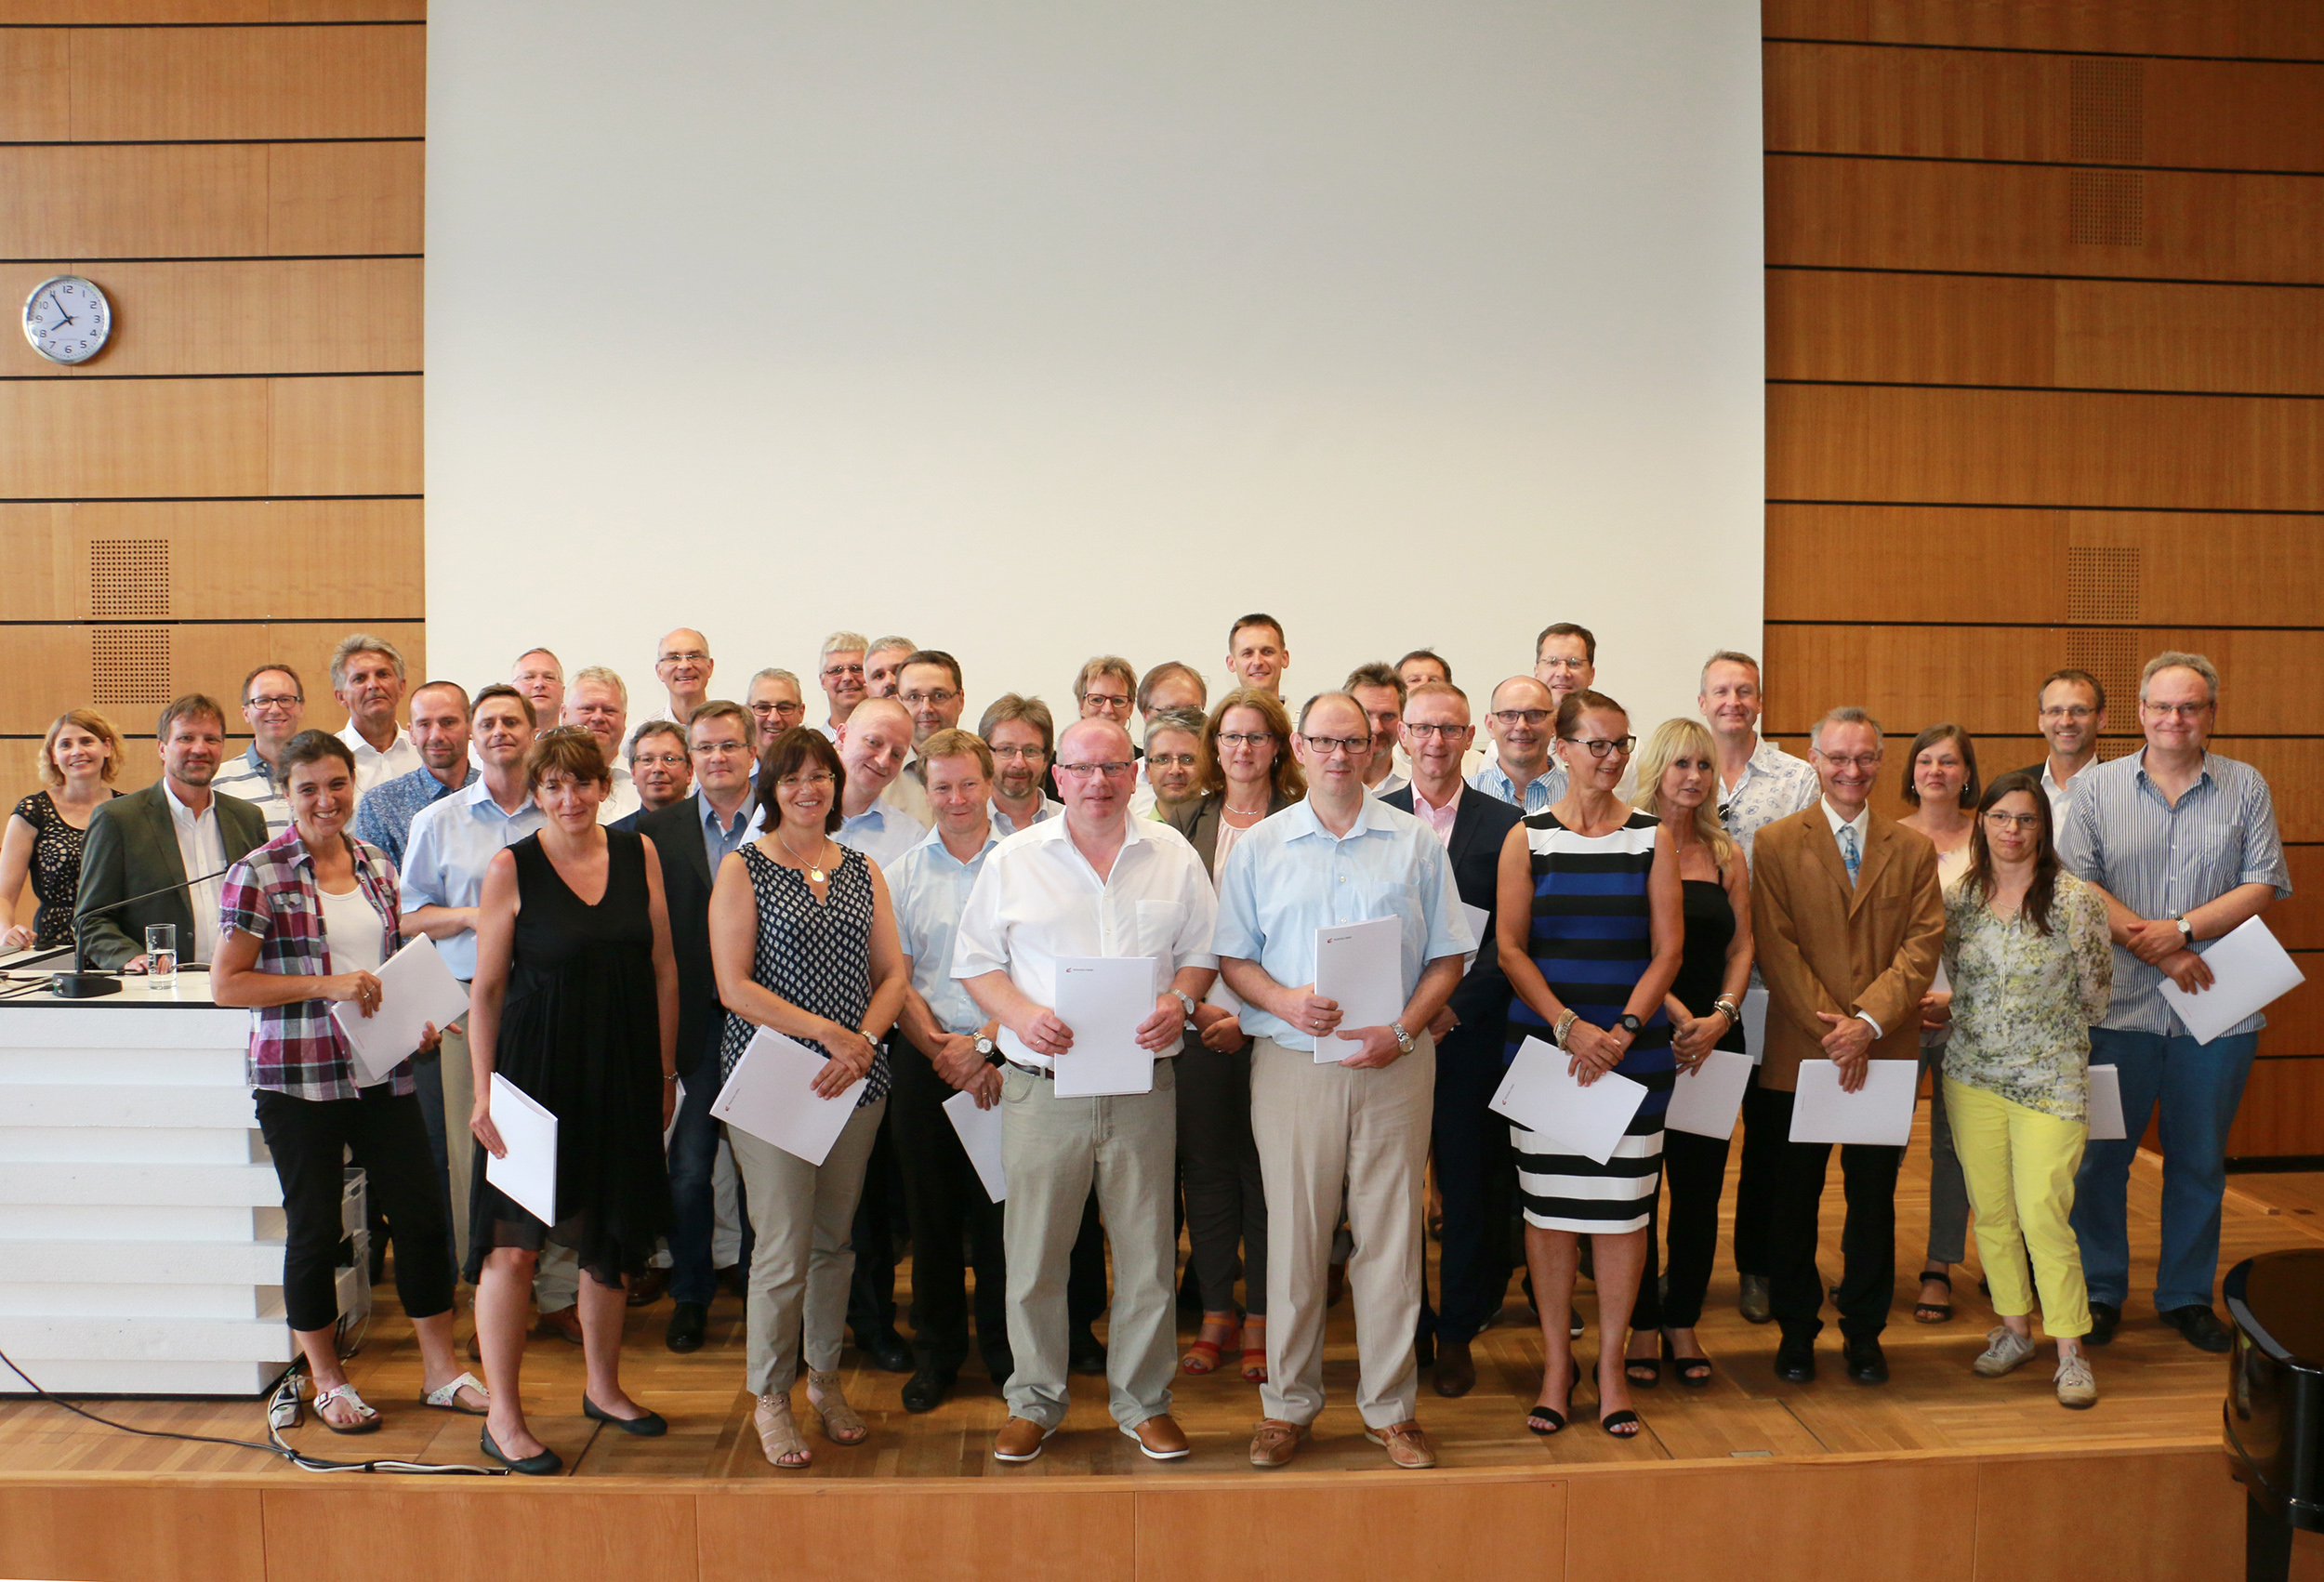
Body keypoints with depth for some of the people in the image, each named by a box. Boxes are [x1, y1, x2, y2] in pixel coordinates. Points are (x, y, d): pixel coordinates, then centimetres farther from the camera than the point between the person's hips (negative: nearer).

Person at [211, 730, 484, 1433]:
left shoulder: (377, 866, 8)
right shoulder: (257, 874, -8)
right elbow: (225, 984, -10)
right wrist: (324, 985, -19)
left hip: (383, 1072, 5)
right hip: (299, 1077, -5)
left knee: (421, 1216, 6)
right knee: (314, 1228, 7)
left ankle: (441, 1370, 20)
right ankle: (328, 1382, 24)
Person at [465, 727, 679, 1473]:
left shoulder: (638, 854, 3)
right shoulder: (510, 868, -6)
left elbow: (663, 968, 8)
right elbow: (486, 989, -4)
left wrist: (666, 1069, 7)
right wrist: (484, 1092, -8)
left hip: (623, 1074, 4)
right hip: (535, 1069, -4)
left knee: (615, 1236, 14)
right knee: (513, 1242, 0)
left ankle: (603, 1388, 31)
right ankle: (503, 1416, 13)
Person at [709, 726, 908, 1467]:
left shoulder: (862, 870, 11)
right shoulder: (743, 869, -2)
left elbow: (892, 974, 9)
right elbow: (734, 987, -9)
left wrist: (864, 1041, -9)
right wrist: (827, 1032, -15)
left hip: (857, 1077, 4)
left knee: (835, 1236, 12)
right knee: (783, 1246, -2)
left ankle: (825, 1374, 31)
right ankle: (770, 1397, 16)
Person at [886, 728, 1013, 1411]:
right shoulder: (902, 874, 8)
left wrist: (983, 1043, -11)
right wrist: (941, 1051, -8)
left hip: (1005, 1056, -2)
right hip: (924, 1059, 2)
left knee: (1002, 1207, 2)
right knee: (932, 1212, 8)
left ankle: (1004, 1350, 18)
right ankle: (935, 1354, 21)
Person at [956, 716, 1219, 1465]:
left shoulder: (1173, 856, 7)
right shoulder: (1013, 860, 4)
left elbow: (1203, 951, 10)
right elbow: (975, 961, 5)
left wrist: (1180, 999, -10)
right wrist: (1021, 1014, -12)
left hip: (1143, 1087, 1)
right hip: (1042, 1086, -1)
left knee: (1147, 1251, 7)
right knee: (1035, 1253, 5)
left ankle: (1143, 1399, 24)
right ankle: (1035, 1401, 23)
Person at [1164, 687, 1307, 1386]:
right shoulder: (1185, 820, 9)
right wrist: (1195, 1006, -5)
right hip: (1197, 1021, 3)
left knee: (1265, 1167, 3)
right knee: (1206, 1164, 8)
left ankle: (1259, 1319, 16)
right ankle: (1214, 1313, 21)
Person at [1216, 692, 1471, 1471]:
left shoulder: (1415, 843, 7)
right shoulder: (1258, 847, 7)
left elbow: (1447, 958, 6)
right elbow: (1232, 959, 6)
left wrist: (1403, 1030, -9)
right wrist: (1285, 1002, -13)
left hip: (1395, 1063, 0)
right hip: (1292, 1061, 0)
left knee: (1391, 1236, 4)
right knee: (1294, 1235, 4)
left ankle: (1391, 1406, 17)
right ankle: (1289, 1402, 18)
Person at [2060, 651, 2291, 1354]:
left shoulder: (2246, 788, 5)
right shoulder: (2096, 786, 3)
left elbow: (2263, 886, -1)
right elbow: (2075, 886, -5)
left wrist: (2183, 929, -14)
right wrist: (2154, 948, -13)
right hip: (2119, 1004, -1)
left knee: (2199, 1158, 11)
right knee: (2102, 1153, 5)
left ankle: (2187, 1295, 25)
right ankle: (2100, 1290, 19)